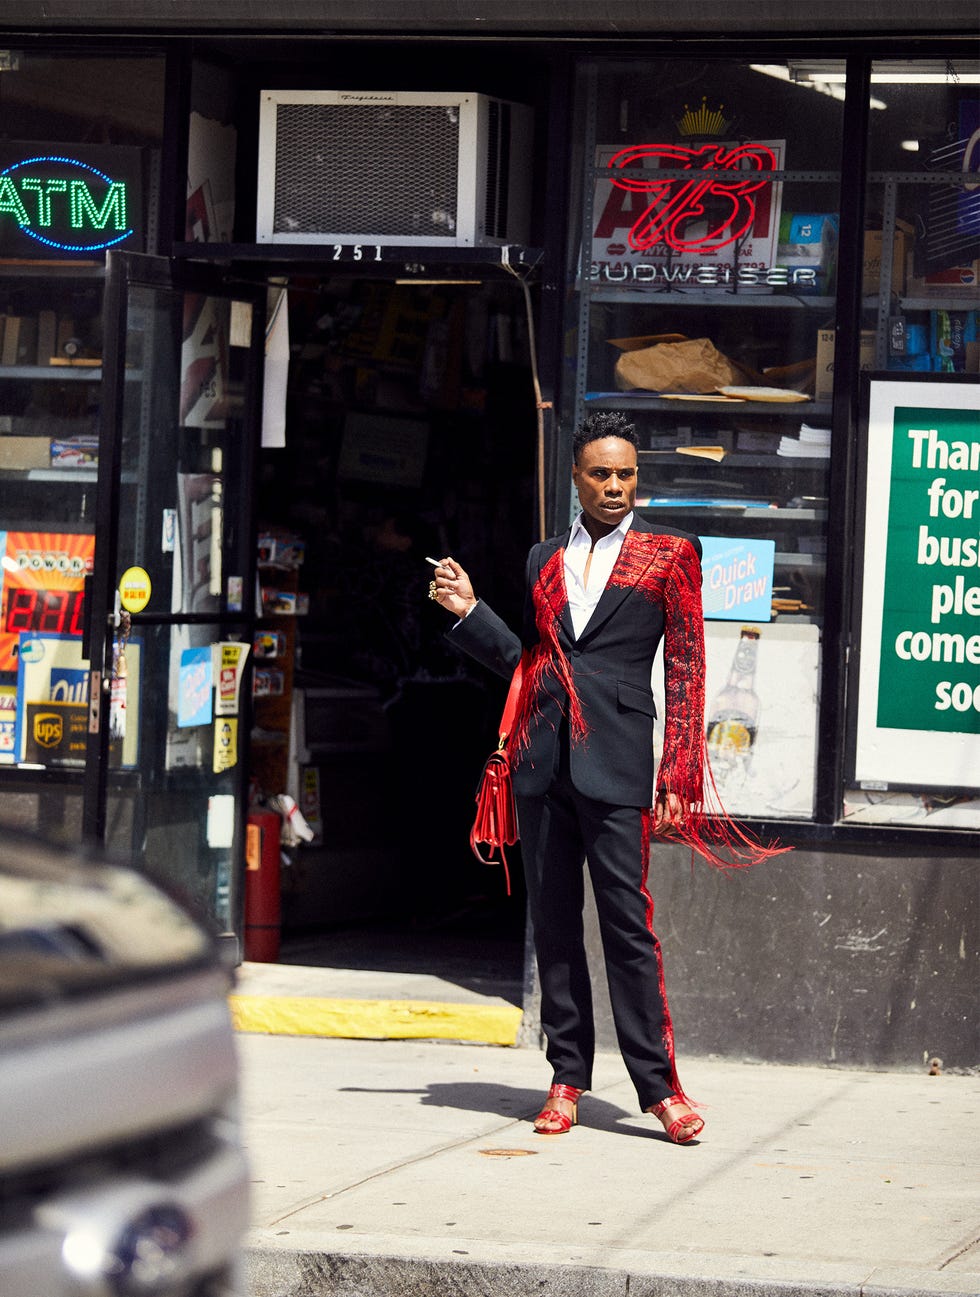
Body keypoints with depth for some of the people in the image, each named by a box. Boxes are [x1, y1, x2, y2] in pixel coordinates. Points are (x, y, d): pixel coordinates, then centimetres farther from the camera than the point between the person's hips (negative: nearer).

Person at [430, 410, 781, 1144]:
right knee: (553, 922, 6)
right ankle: (568, 1076, 12)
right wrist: (470, 613, 9)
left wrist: (678, 779, -6)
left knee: (628, 924, -8)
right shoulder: (546, 559, 16)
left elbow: (686, 672, 1)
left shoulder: (669, 554, 4)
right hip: (542, 758, 4)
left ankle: (658, 1082, -4)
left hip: (615, 760, -4)